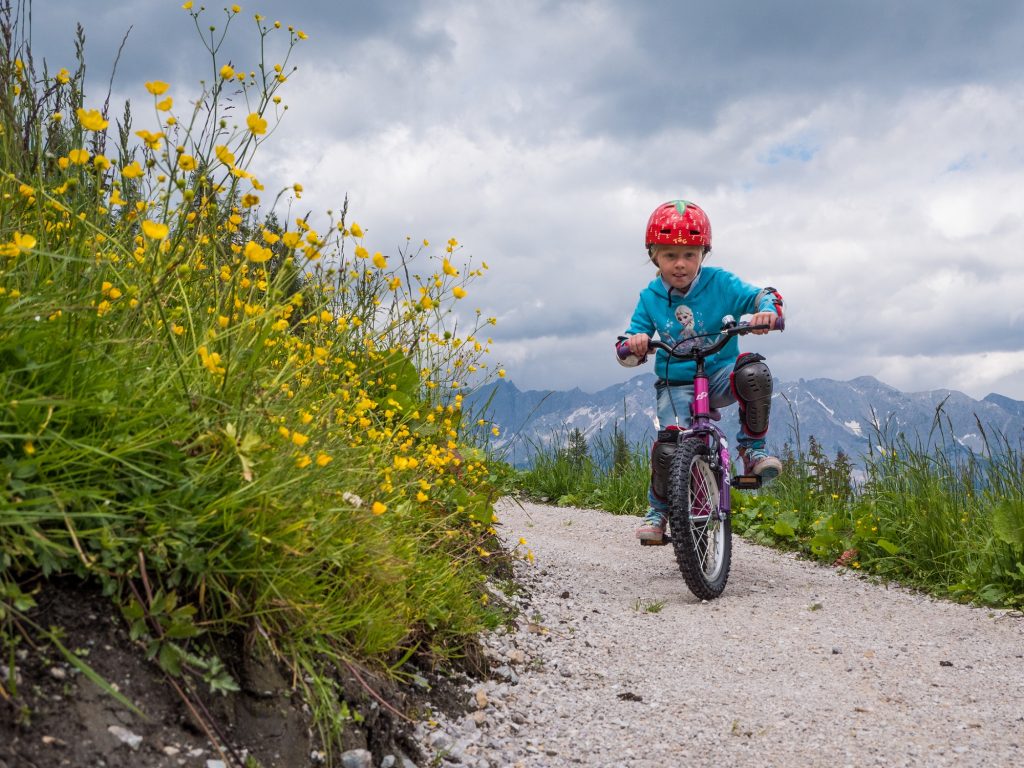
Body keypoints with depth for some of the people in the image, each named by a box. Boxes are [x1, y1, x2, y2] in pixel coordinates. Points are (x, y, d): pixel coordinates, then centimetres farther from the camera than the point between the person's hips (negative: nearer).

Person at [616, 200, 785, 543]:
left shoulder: (719, 282, -5)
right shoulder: (650, 298, -1)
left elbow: (761, 296, -11)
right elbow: (629, 350, -1)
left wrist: (767, 312, -35)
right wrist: (632, 344, -26)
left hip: (719, 376, 0)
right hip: (675, 384, 0)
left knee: (754, 370, -35)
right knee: (668, 446, -24)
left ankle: (752, 448, -14)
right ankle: (658, 509, 6)